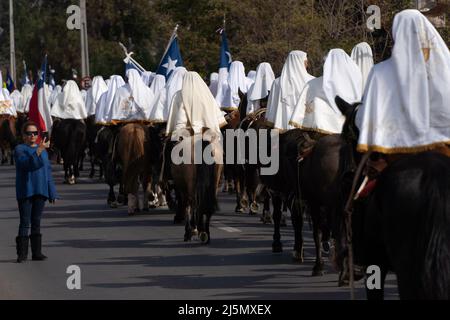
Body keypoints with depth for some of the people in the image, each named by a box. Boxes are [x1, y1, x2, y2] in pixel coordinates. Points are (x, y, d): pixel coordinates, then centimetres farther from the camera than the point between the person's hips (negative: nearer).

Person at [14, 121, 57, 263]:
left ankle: (37, 252, 11)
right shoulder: (20, 149, -3)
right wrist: (39, 150, -32)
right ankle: (22, 253, -5)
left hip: (40, 191, 5)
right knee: (25, 222, -7)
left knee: (36, 222, 8)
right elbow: (27, 163, -22)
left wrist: (52, 193, 12)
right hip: (25, 191, -5)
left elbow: (48, 170, 15)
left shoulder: (43, 150, 14)